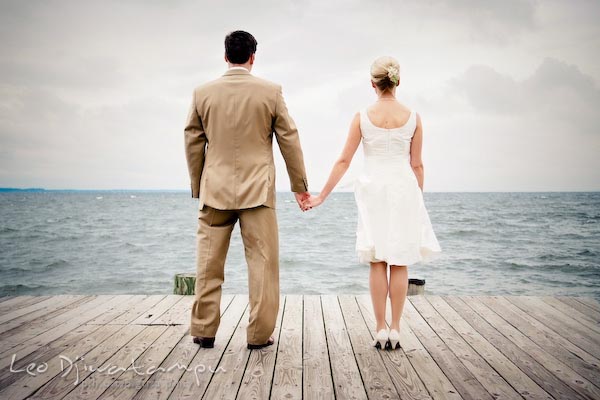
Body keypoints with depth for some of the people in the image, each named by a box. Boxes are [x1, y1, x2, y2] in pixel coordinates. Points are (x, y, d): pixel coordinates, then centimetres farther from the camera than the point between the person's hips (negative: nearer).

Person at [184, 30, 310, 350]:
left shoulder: (203, 92, 2)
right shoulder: (270, 91, -2)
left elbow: (193, 143, 7)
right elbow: (289, 139, 1)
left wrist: (197, 187, 18)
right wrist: (299, 185, 9)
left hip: (215, 190, 2)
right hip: (258, 190, -2)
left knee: (209, 264, 10)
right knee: (262, 262, 5)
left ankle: (204, 331, 17)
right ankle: (259, 335, 9)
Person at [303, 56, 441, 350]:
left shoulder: (362, 117, -3)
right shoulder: (413, 117, -1)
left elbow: (343, 161, -3)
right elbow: (416, 165, 3)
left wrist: (322, 196, 4)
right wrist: (417, 200, 15)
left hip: (373, 190, 0)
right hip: (404, 189, 1)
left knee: (377, 263, 7)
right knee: (400, 263, 7)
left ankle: (380, 331, 10)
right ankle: (395, 330, 11)